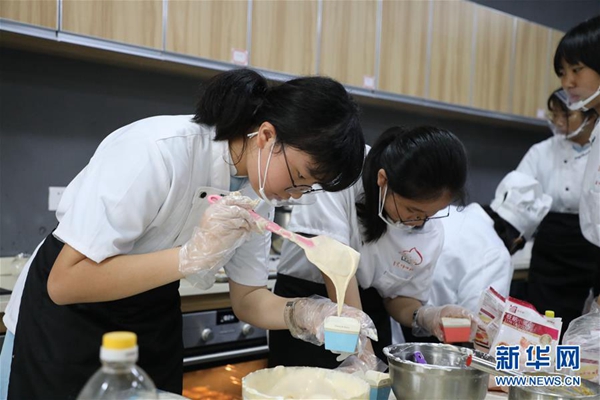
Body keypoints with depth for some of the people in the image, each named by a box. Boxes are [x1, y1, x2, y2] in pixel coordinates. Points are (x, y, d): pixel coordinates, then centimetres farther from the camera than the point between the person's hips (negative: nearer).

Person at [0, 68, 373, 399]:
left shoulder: (258, 193, -11)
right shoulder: (157, 150, -31)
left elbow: (248, 297, -3)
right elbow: (65, 282, -31)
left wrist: (305, 312, -23)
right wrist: (192, 255, -40)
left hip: (155, 324, 5)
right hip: (66, 317, -5)